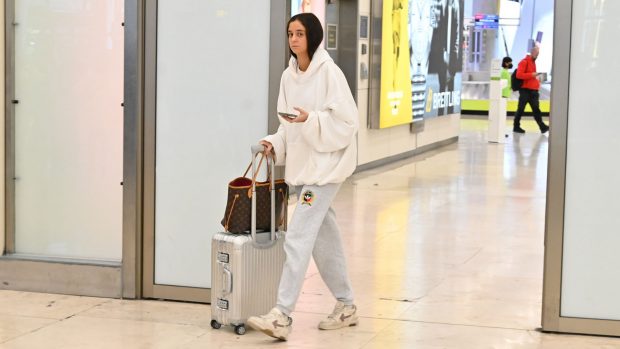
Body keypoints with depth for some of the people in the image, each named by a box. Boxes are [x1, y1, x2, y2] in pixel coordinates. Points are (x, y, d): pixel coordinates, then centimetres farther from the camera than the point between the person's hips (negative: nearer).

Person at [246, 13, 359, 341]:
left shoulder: (329, 72, -12)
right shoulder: (288, 75, 9)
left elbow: (346, 122, -14)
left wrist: (310, 120, -25)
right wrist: (275, 143, -2)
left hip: (325, 164, -8)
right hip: (301, 164, 8)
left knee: (298, 237, -14)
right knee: (324, 238, 15)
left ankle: (282, 316, -15)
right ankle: (346, 306, 28)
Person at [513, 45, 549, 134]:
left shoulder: (533, 62, 19)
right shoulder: (524, 62, -8)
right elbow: (519, 75, -19)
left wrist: (537, 83, 12)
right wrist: (532, 75, -22)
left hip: (533, 90, 8)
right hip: (525, 90, -8)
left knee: (536, 109, 1)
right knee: (521, 109, 1)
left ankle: (542, 127, -5)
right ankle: (516, 126, 10)